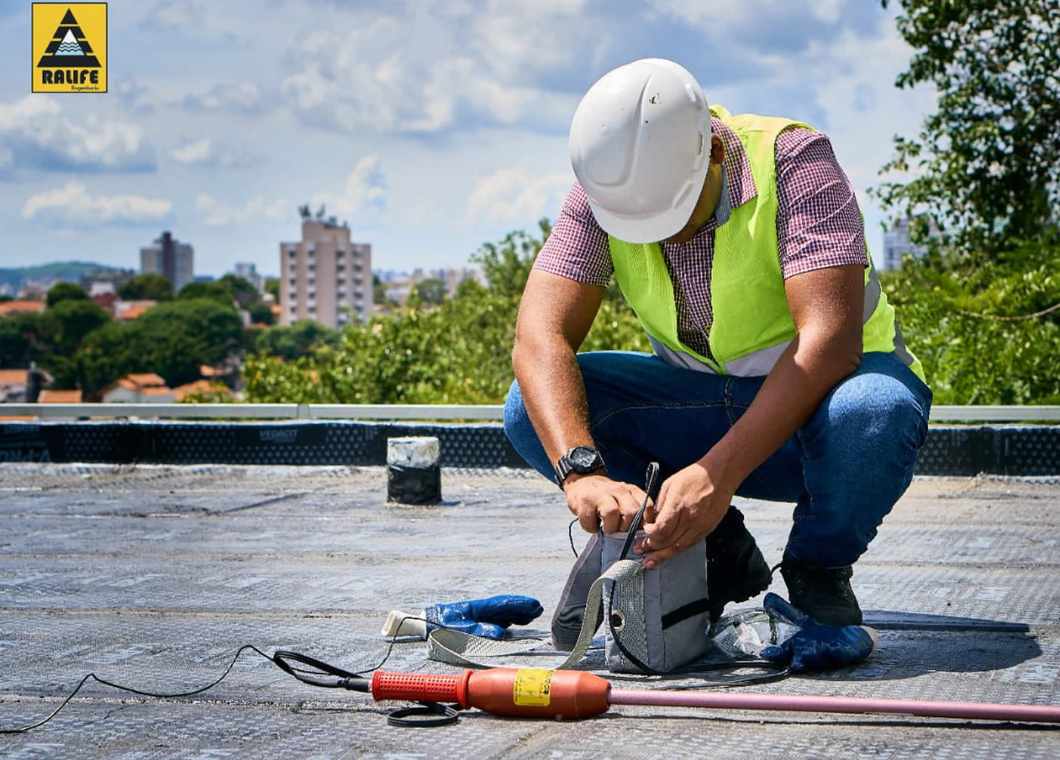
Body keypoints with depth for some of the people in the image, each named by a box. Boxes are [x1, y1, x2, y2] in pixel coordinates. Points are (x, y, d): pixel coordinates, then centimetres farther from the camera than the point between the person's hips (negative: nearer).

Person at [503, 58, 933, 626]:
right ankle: (720, 555, -1)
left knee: (872, 411, -40)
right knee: (535, 410, -18)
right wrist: (581, 470, -42)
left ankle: (817, 567, -6)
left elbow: (829, 339, -34)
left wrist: (718, 474, -44)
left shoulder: (792, 160, -24)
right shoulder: (602, 189, -13)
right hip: (701, 398, 4)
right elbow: (540, 339, -23)